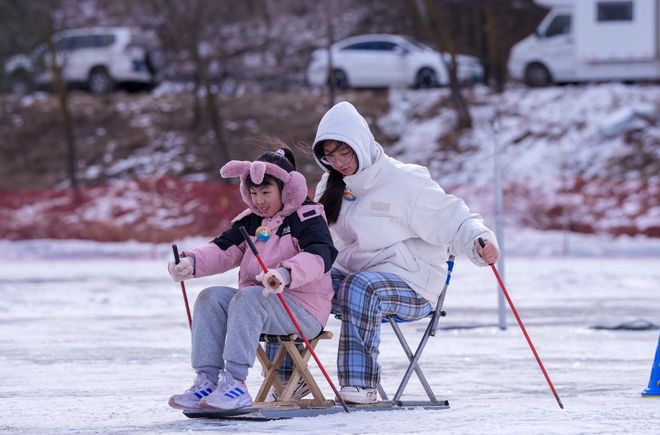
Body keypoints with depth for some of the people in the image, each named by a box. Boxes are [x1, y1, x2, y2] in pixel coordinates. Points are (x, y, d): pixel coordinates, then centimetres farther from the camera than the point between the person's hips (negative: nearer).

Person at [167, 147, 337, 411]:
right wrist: (192, 262, -18)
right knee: (211, 297, -17)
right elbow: (224, 249, 3)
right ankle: (207, 381, -26)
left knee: (248, 297, -33)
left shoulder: (307, 218, -6)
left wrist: (286, 274, -45)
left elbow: (319, 255, -26)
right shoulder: (250, 221, 16)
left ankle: (235, 382, -40)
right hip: (255, 302, 7)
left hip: (304, 310, -7)